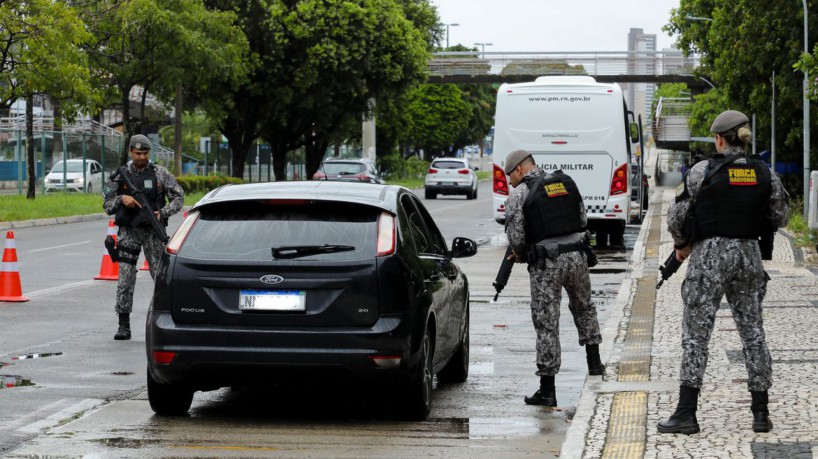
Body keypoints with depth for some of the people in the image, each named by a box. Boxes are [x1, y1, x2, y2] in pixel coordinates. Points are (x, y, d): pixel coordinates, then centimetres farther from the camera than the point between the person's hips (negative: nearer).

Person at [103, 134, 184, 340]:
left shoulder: (160, 174, 1)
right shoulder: (120, 175, 5)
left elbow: (178, 198, 1)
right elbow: (107, 206, 6)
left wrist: (162, 213, -14)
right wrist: (121, 199, -13)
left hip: (153, 230, -1)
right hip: (128, 231, 1)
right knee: (125, 279, -3)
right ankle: (124, 325, 1)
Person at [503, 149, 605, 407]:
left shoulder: (519, 196, -6)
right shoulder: (567, 183, 10)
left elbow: (516, 238, -8)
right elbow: (583, 220, 14)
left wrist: (520, 255, 13)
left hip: (546, 263, -5)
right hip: (577, 256, 5)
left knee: (546, 323, 1)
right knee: (583, 307, 29)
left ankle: (547, 390, 3)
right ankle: (594, 361, 31)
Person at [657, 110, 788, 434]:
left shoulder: (703, 171, -9)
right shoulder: (764, 174, 3)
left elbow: (676, 216, -5)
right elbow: (779, 216, 11)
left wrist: (682, 245, 13)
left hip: (710, 254, -4)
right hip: (749, 255, 4)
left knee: (696, 334, -1)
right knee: (752, 332, 10)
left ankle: (687, 413, -4)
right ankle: (761, 414, 11)